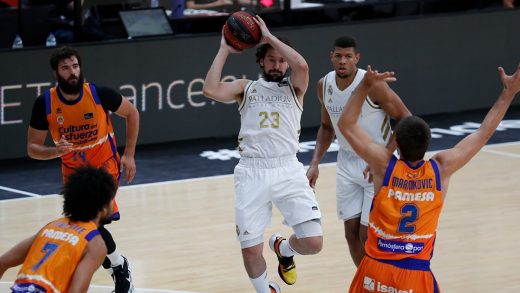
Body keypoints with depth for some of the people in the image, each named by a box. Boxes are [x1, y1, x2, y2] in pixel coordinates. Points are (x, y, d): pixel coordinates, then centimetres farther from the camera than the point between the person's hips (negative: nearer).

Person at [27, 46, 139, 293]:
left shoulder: (99, 94, -20)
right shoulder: (45, 103, -16)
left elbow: (131, 113, -1)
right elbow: (33, 148, -8)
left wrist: (129, 155, -3)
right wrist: (55, 151, -30)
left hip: (105, 164, -3)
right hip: (73, 170, 4)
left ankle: (119, 268, 0)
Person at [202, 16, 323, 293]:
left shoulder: (294, 88, 12)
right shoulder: (246, 87, 14)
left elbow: (302, 65, -11)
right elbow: (210, 89, -4)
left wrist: (270, 37, -4)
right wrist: (224, 50, 4)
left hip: (288, 169, 0)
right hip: (251, 172, 0)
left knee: (313, 243, -10)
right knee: (250, 250, -4)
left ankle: (283, 248, 26)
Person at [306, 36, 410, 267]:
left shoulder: (372, 84, -21)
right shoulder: (324, 86, -2)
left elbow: (405, 119, -15)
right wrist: (315, 163, 3)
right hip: (347, 163, 6)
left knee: (368, 235, -8)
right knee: (351, 232, 7)